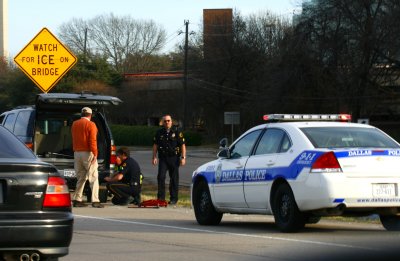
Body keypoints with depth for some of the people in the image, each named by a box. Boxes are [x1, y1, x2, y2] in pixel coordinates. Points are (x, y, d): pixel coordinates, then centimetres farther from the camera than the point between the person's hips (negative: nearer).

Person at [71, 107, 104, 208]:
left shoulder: (74, 124, 11)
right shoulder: (91, 125, -9)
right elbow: (93, 141, -16)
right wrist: (95, 154, -17)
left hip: (77, 153, 6)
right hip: (87, 153, -6)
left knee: (81, 177, 13)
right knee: (93, 177, -3)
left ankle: (77, 200, 8)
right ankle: (95, 201, -10)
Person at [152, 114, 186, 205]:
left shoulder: (177, 132, 0)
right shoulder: (159, 133, 8)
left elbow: (182, 145, -1)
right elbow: (155, 145, 11)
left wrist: (183, 157, -8)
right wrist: (154, 157, 2)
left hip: (174, 158, -2)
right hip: (163, 158, 2)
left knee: (174, 179, 1)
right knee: (161, 177, -8)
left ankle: (173, 199, 8)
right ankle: (161, 197, -2)